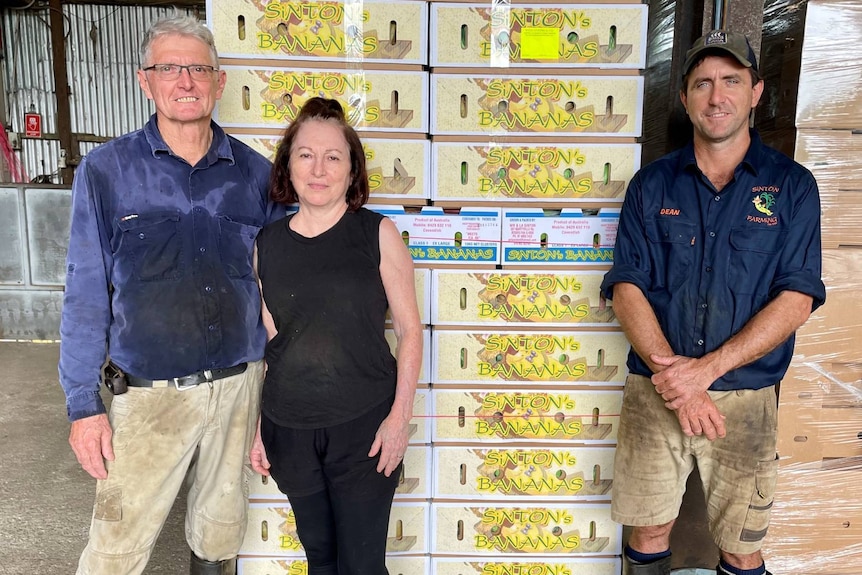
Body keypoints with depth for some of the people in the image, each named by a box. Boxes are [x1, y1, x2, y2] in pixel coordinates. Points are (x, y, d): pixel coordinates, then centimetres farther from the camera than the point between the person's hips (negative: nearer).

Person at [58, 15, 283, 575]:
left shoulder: (256, 174, 1)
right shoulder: (106, 171, -4)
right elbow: (86, 294, -2)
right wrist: (83, 404, -4)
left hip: (239, 387, 2)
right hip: (149, 395, -2)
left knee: (222, 527, 19)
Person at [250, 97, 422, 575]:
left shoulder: (378, 234, -7)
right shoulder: (267, 243, 1)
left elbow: (408, 328, -5)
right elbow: (261, 343, 8)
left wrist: (400, 416, -11)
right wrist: (255, 426, 9)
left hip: (363, 426, -3)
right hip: (289, 429, 3)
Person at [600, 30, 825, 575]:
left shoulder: (792, 185, 1)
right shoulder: (653, 184, 4)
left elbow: (796, 300, -7)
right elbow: (627, 288, -2)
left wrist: (706, 368, -17)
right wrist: (670, 369, -16)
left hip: (746, 397, 0)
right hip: (655, 391, 1)